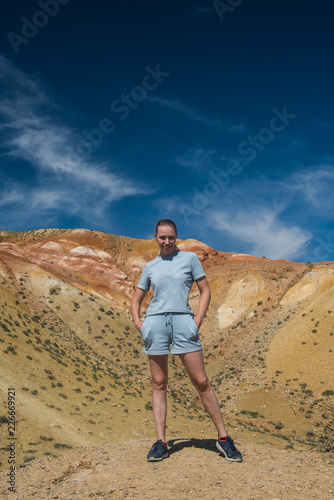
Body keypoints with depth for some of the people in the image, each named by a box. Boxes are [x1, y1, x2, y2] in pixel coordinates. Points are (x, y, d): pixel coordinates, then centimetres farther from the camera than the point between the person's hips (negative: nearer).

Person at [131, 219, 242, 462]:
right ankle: (161, 442, 9)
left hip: (183, 321, -2)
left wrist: (198, 321, -6)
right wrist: (138, 323, 3)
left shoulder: (190, 258, 8)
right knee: (159, 383, 3)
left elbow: (205, 291, 6)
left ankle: (224, 438, 7)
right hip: (155, 322, 3)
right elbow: (136, 299, 21)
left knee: (201, 381, -3)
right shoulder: (150, 266, 14)